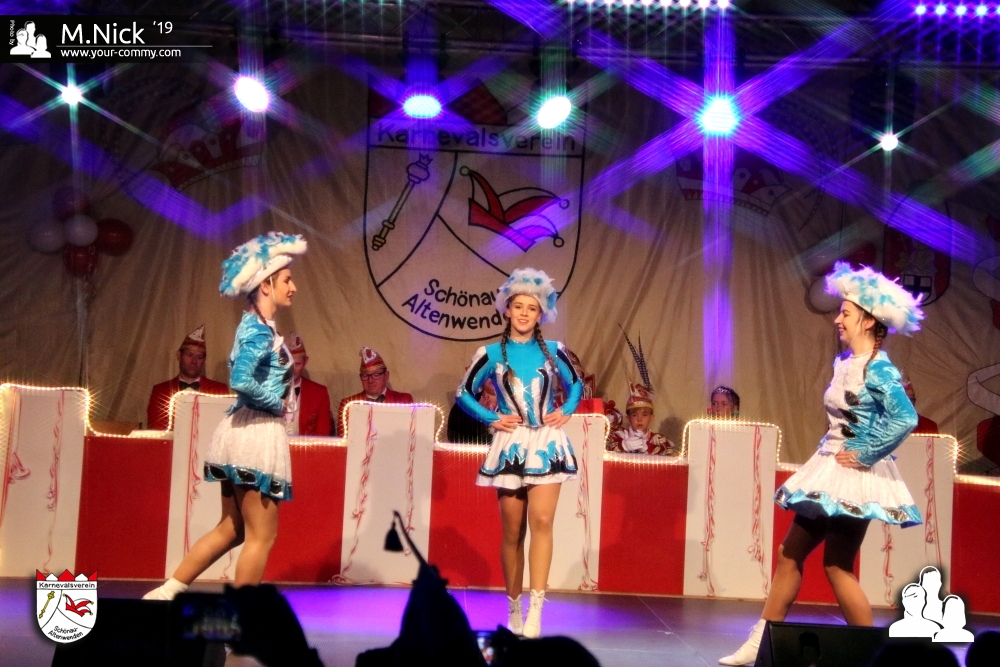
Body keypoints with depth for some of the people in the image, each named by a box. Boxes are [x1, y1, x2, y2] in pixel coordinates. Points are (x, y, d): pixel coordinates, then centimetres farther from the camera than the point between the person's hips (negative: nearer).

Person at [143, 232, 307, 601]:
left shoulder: (254, 326, 14)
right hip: (258, 433, -10)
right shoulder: (261, 330, -15)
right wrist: (277, 402, -14)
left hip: (241, 430, 10)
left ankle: (167, 592, 19)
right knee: (261, 536, 0)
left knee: (231, 529, 18)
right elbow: (241, 380, -27)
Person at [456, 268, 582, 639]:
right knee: (512, 531, 4)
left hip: (547, 445, 0)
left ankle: (536, 609, -17)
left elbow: (576, 384, 22)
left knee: (541, 521, -14)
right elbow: (464, 393, 9)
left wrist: (566, 412, 5)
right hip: (510, 446, 0)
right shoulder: (491, 354, 2)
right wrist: (492, 419, -2)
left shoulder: (553, 352, 6)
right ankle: (513, 608, 17)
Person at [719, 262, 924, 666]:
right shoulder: (844, 363, 11)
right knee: (790, 553, 9)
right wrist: (827, 452, 9)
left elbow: (905, 419, -28)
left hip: (854, 475, -9)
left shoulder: (878, 370, -15)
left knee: (838, 567, -4)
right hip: (829, 470, 9)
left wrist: (864, 455, -21)